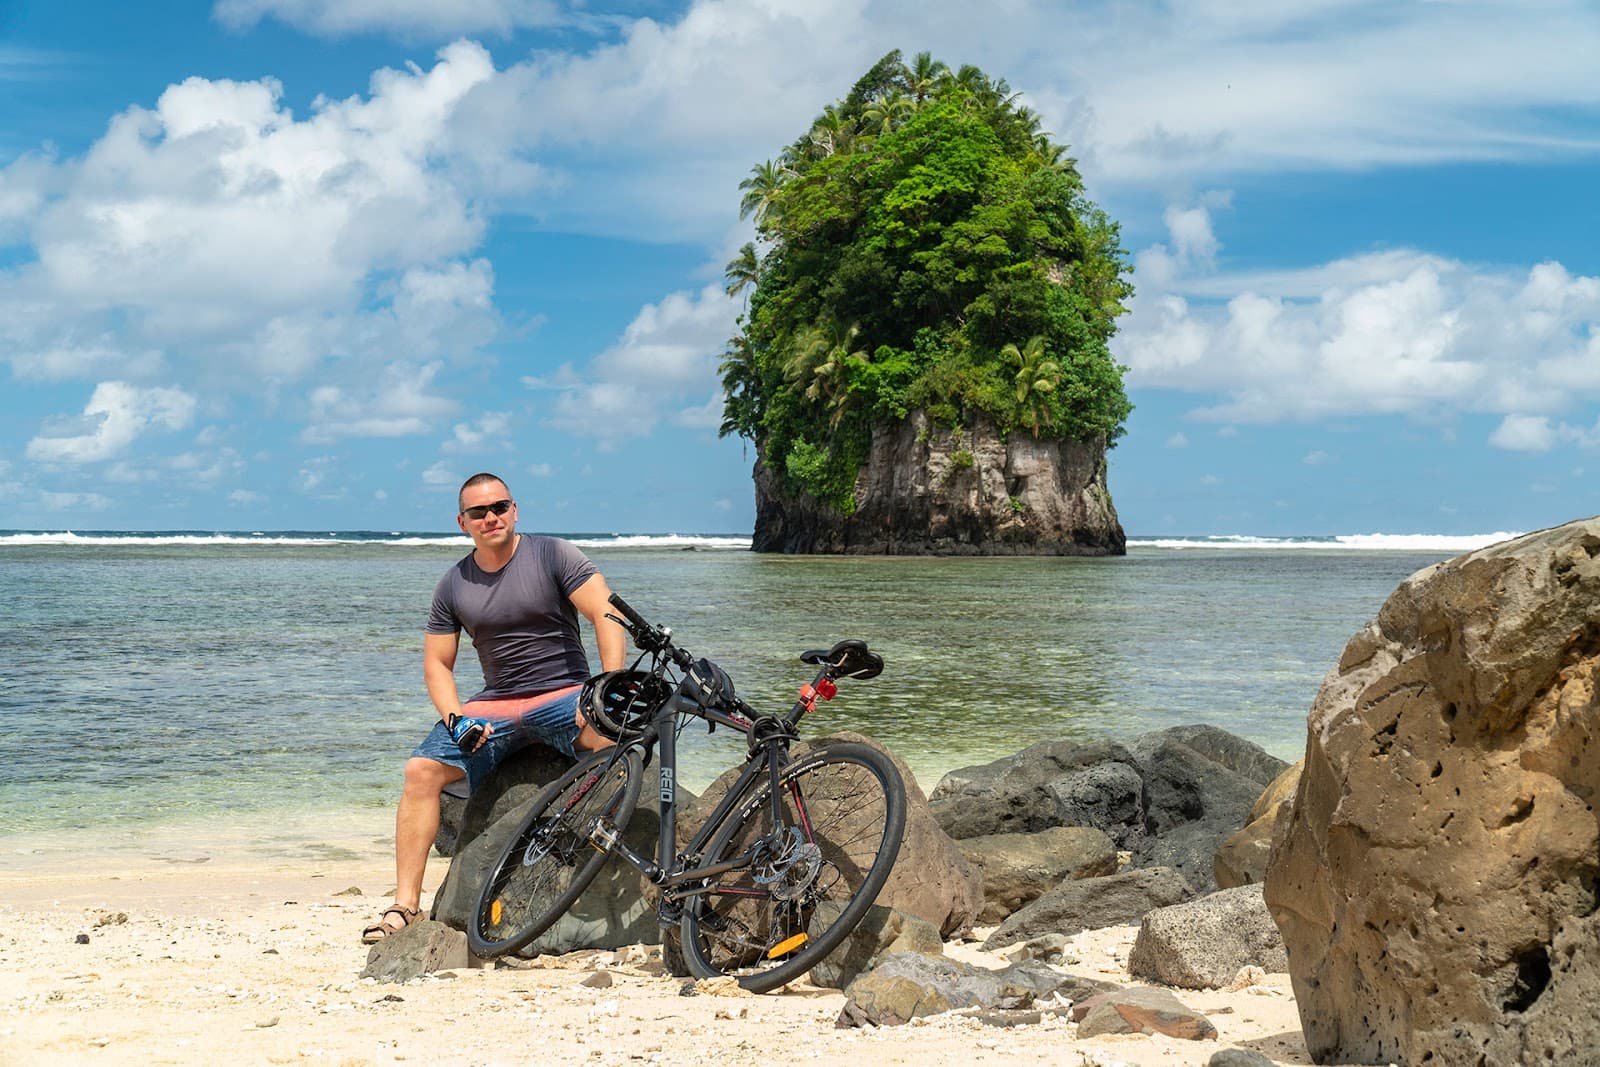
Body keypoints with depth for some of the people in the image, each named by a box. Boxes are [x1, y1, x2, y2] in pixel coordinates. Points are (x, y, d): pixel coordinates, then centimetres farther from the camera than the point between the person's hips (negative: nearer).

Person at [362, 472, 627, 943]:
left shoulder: (553, 555, -4)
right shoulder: (453, 585, 8)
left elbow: (606, 615, -11)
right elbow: (437, 662, 11)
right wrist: (456, 719, -9)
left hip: (563, 695, -4)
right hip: (494, 705, 4)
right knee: (422, 769, -15)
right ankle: (406, 904, -8)